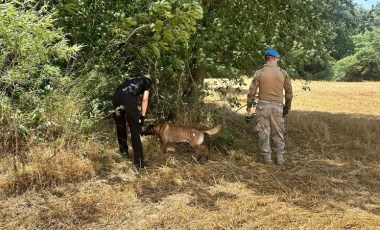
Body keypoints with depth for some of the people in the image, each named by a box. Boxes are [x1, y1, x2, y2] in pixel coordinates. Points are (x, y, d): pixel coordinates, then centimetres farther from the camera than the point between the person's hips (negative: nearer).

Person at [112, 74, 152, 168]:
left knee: (120, 126, 23)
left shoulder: (133, 80, 41)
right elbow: (145, 99, 11)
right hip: (128, 97, -6)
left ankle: (124, 152, 36)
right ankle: (138, 161, 1)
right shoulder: (147, 81, 27)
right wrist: (143, 116, 13)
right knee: (135, 130, 1)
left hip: (116, 96, 6)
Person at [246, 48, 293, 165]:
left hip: (263, 105, -2)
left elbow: (252, 91, -3)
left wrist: (249, 105, 10)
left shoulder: (259, 73, -5)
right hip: (277, 106, 2)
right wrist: (287, 107, 17)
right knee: (278, 133, 11)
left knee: (264, 133, 6)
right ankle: (280, 158, 14)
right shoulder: (283, 73, 1)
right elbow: (289, 92, 5)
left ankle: (266, 157, 9)